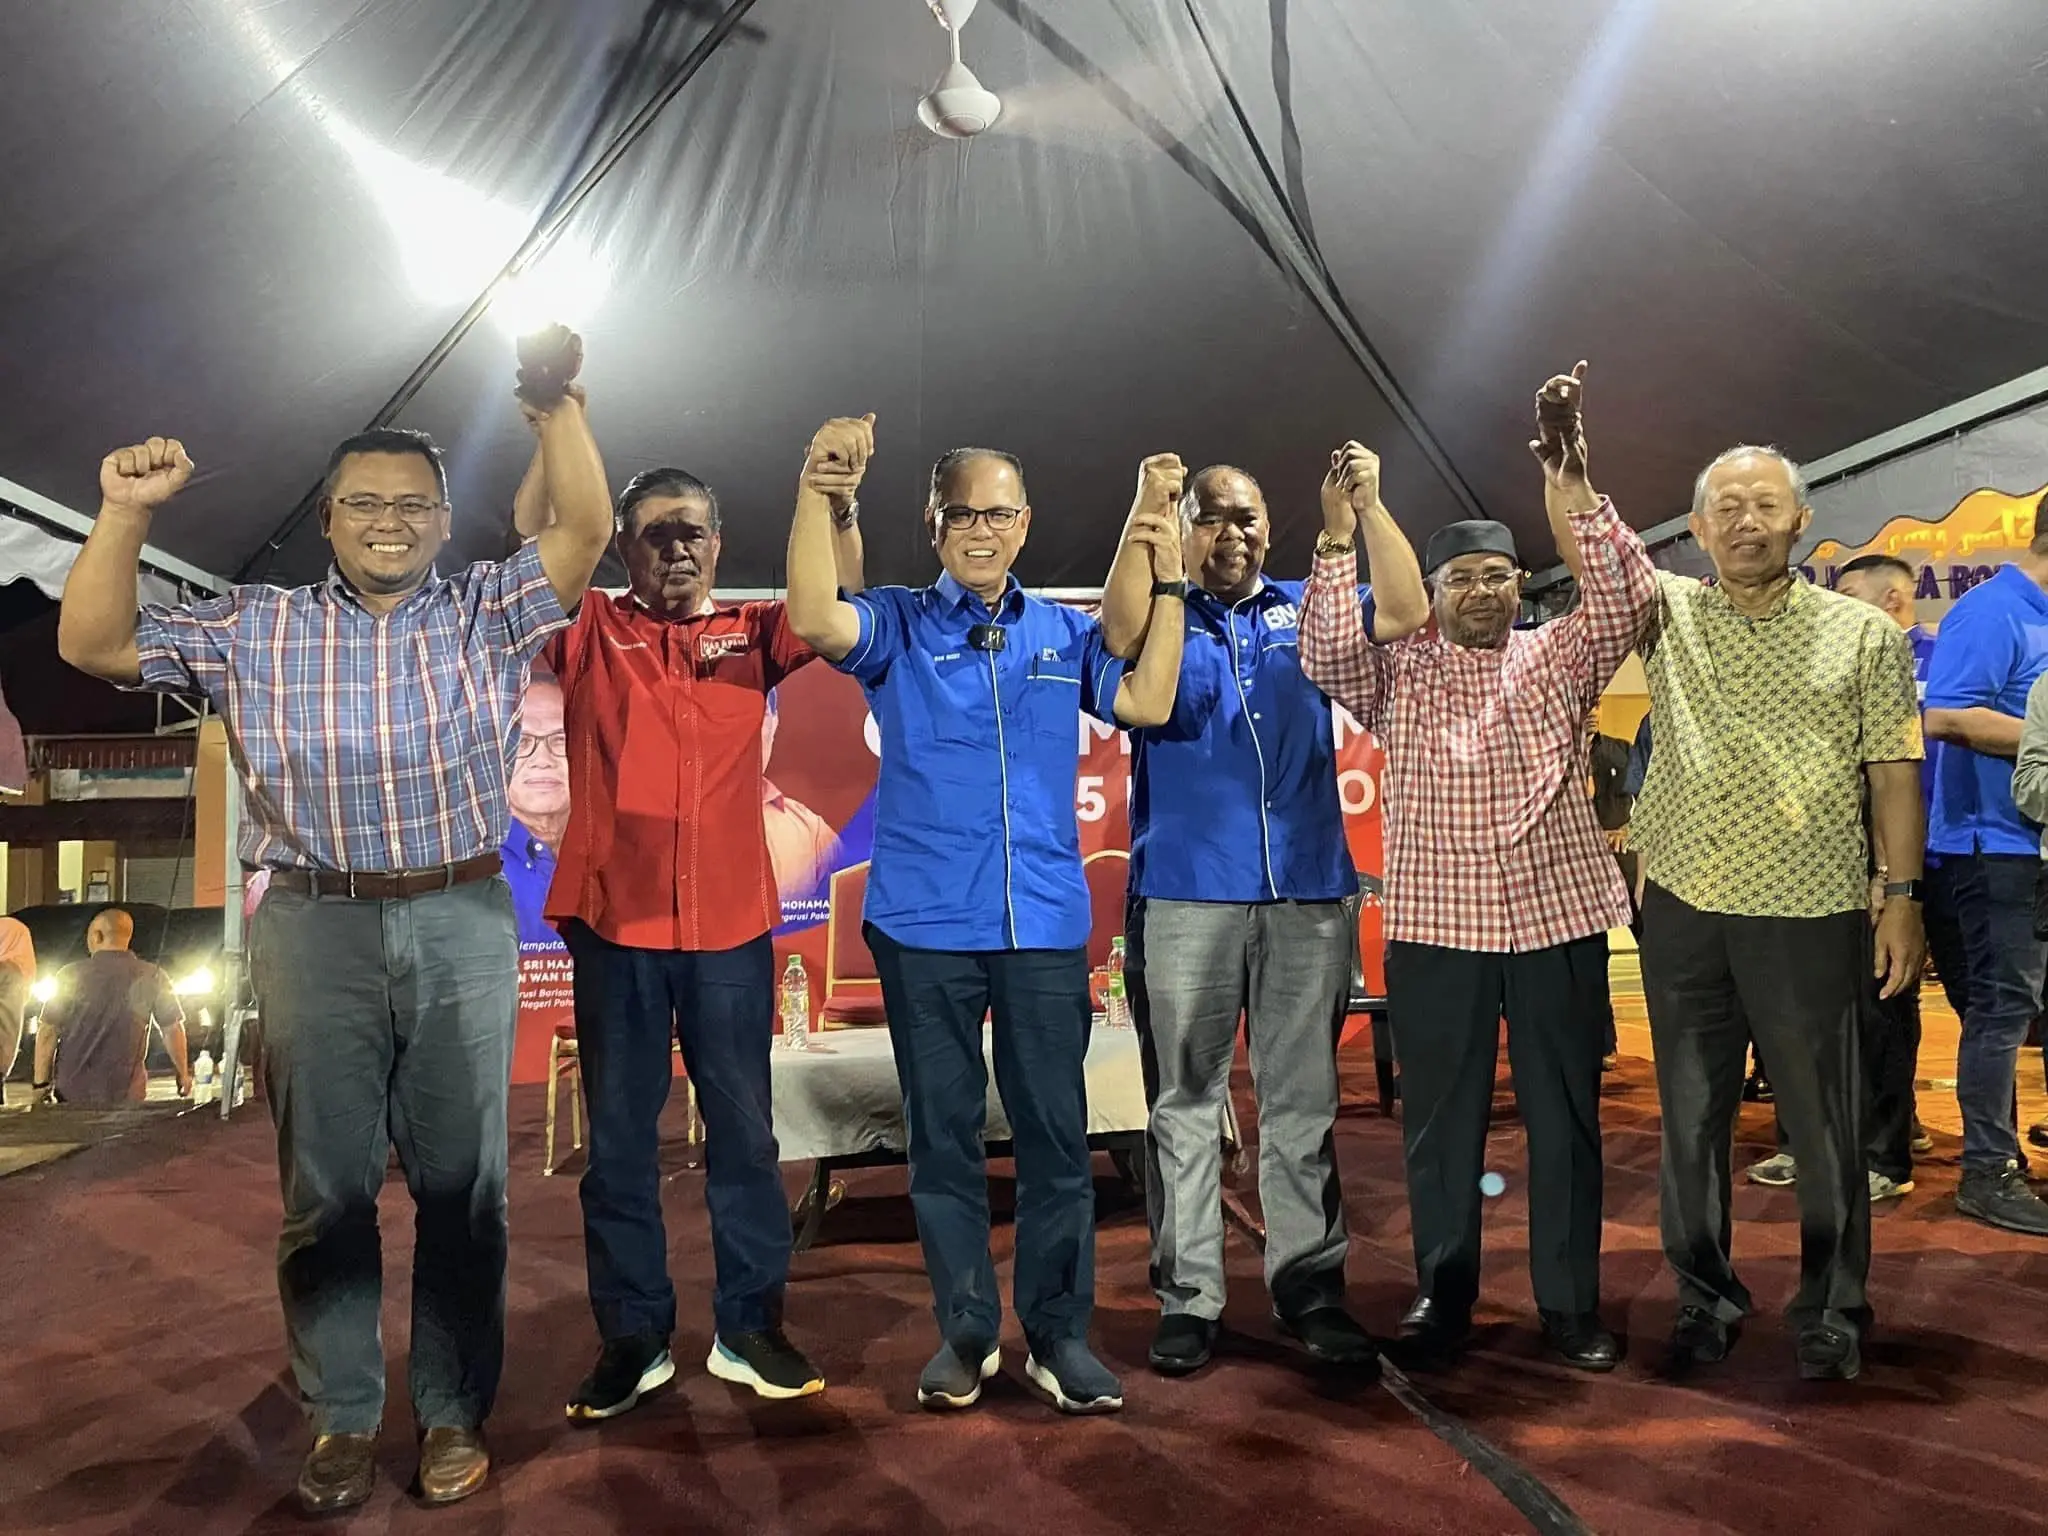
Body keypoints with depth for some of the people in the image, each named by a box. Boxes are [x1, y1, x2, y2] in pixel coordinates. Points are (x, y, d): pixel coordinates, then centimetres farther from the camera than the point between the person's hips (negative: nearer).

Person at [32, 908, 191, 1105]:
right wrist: (183, 1076, 14)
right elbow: (173, 1029, 3)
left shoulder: (72, 975, -2)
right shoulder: (152, 978, 0)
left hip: (72, 1092, 0)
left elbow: (48, 1032, -1)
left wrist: (40, 1083, 6)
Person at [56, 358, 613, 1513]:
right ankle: (343, 1419, 24)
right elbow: (95, 646, 1)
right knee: (326, 1184, 9)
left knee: (460, 1181, 7)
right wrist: (127, 514, -11)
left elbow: (586, 532, -7)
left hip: (463, 926, 0)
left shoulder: (489, 615, 5)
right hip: (316, 930, 1)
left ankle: (456, 1412, 22)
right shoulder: (256, 628, 7)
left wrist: (557, 403, -17)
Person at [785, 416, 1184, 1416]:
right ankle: (966, 1330, 24)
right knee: (942, 1132, 9)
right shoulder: (897, 625, 4)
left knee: (1055, 1130, 5)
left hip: (1046, 923, 2)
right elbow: (815, 620, -16)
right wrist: (818, 493, -27)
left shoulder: (1064, 634, 11)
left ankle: (1057, 1332, 19)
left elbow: (1148, 702, -2)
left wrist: (1168, 583, -7)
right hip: (924, 924, -1)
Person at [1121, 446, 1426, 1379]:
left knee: (1303, 1101, 8)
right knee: (1186, 1103, 3)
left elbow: (1404, 615, 0)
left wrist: (1365, 508, -12)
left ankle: (1309, 1285, 19)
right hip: (1185, 895, -1)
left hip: (1308, 892, 2)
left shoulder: (1305, 611, 15)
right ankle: (1186, 1296, 12)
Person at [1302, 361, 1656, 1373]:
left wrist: (1573, 487, -21)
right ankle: (1442, 1290, 23)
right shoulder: (1397, 673, 5)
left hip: (1556, 920, 1)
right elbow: (1324, 653, -13)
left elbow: (1626, 597, -10)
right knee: (1439, 1118, 8)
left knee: (1565, 1116, 8)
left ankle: (1571, 1303, 22)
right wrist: (1341, 540, -20)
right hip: (1435, 927, 0)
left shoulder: (1560, 661, 6)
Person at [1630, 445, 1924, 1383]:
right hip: (1683, 910, 2)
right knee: (1692, 1118, 11)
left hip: (1812, 915, -1)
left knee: (1825, 1122, 8)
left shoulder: (1864, 633, 3)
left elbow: (1893, 773, 1)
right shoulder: (1668, 612, 7)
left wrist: (1902, 897, -3)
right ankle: (1706, 1298, 27)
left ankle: (1832, 1311, 26)